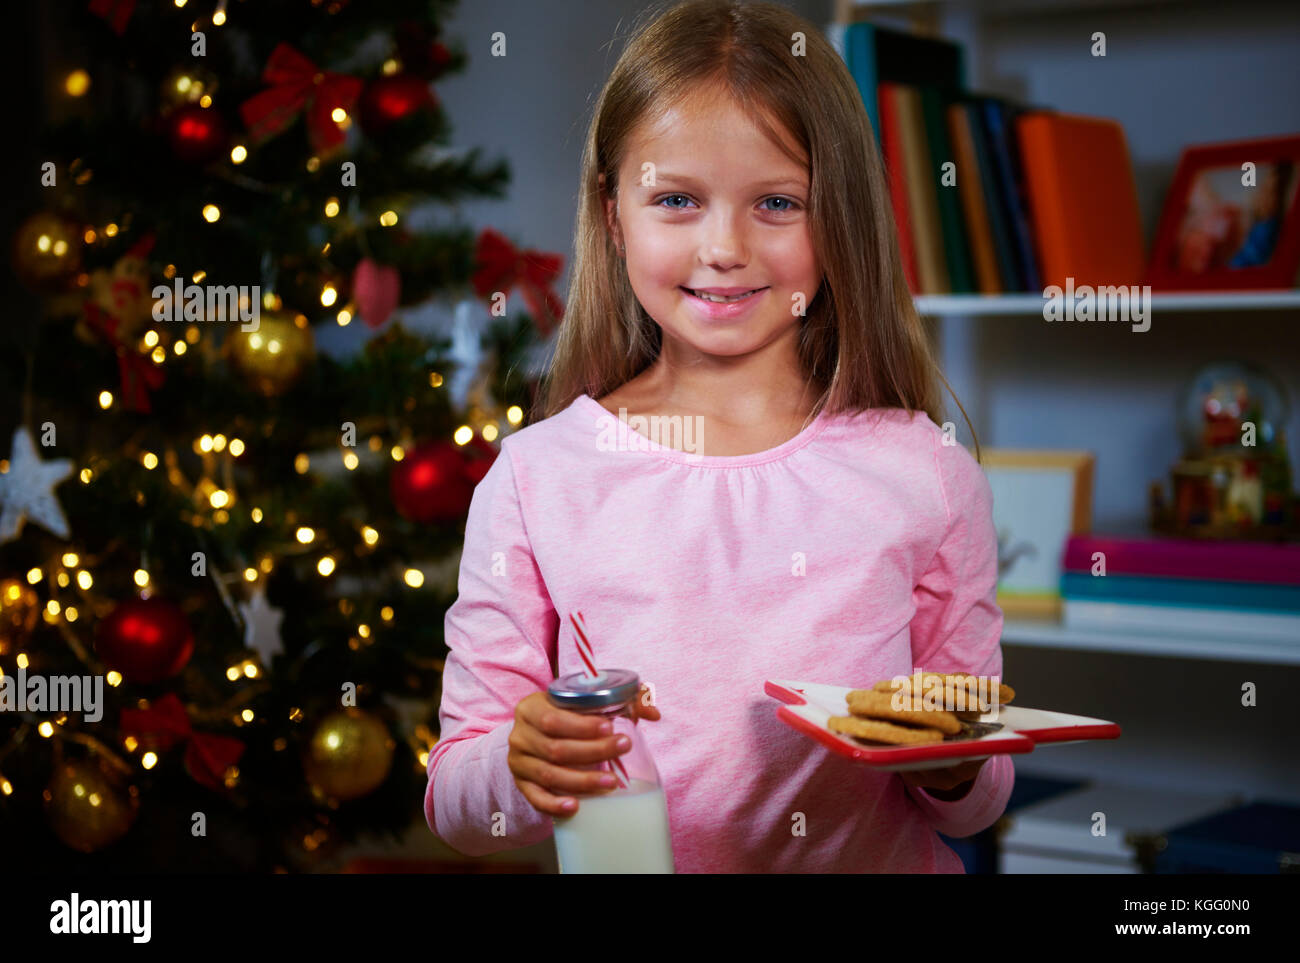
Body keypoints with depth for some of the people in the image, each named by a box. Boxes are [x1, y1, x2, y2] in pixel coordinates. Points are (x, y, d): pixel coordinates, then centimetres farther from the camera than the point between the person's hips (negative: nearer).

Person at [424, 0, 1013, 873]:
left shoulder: (927, 476, 1)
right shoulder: (537, 476, -1)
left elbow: (978, 803, 7)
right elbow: (455, 802, 1)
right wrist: (523, 771, -18)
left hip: (876, 865, 0)